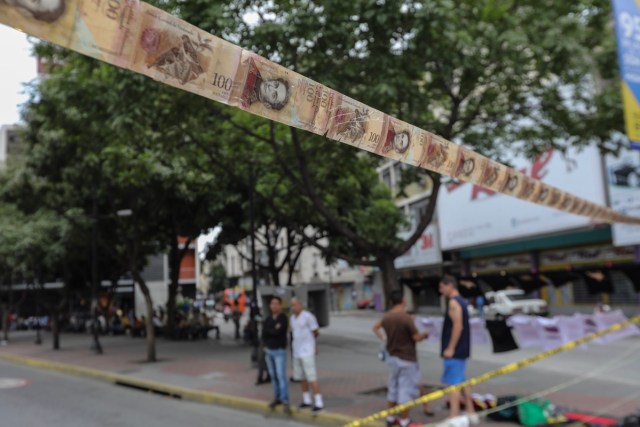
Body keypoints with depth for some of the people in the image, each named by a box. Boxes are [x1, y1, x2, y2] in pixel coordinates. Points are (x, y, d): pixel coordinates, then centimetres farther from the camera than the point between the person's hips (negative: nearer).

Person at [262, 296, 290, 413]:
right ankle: (277, 398, 20)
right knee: (273, 376, 10)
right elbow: (264, 334, 3)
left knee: (281, 376, -11)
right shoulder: (268, 319, 10)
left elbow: (278, 332, -20)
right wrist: (274, 330, -12)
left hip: (279, 351, -5)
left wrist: (268, 331, -5)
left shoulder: (283, 318, -8)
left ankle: (285, 401, -10)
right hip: (268, 351, 6)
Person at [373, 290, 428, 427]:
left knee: (393, 387, 17)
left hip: (393, 357, 7)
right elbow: (416, 337, -17)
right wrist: (425, 335, 2)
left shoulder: (386, 316, 1)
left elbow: (375, 327, 18)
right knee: (406, 389, 2)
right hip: (407, 358, -7)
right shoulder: (406, 317, -22)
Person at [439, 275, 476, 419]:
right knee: (461, 382, 18)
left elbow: (458, 326, -24)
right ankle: (470, 411, 24)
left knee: (453, 384, -8)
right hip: (462, 349, 10)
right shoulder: (461, 301, 15)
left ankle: (454, 417, -7)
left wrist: (450, 348, -23)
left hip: (455, 351, -10)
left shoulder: (453, 302, -15)